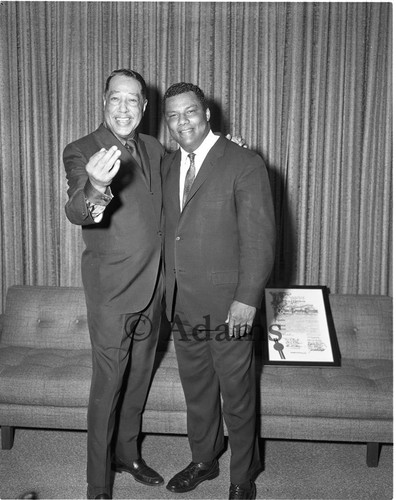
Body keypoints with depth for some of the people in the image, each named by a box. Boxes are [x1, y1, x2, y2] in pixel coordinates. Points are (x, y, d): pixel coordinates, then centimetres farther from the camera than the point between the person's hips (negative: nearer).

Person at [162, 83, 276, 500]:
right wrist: (169, 288, 6)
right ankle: (203, 461, 41)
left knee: (236, 394, 9)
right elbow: (168, 228, 12)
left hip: (226, 304, -5)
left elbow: (259, 238, -13)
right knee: (195, 388, 19)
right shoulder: (168, 165, 10)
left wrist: (247, 299, -17)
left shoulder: (245, 164, -10)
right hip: (181, 303, 6)